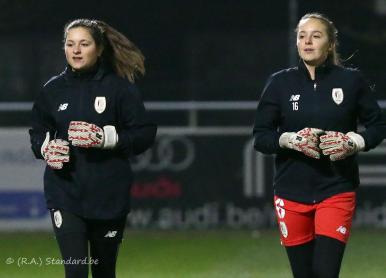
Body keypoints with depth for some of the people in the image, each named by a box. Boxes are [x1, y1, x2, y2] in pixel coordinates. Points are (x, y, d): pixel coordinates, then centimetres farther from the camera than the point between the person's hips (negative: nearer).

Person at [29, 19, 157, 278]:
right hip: (65, 195, 1)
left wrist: (106, 138, -20)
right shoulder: (53, 89, 5)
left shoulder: (120, 87, -4)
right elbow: (38, 133, 16)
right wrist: (47, 147, -6)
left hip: (109, 197, -1)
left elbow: (145, 133, -6)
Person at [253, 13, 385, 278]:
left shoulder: (351, 81, 1)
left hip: (336, 192, -2)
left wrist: (354, 142, -12)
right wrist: (290, 140, -16)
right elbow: (260, 136, 3)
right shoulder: (280, 83, 3)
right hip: (292, 193, 2)